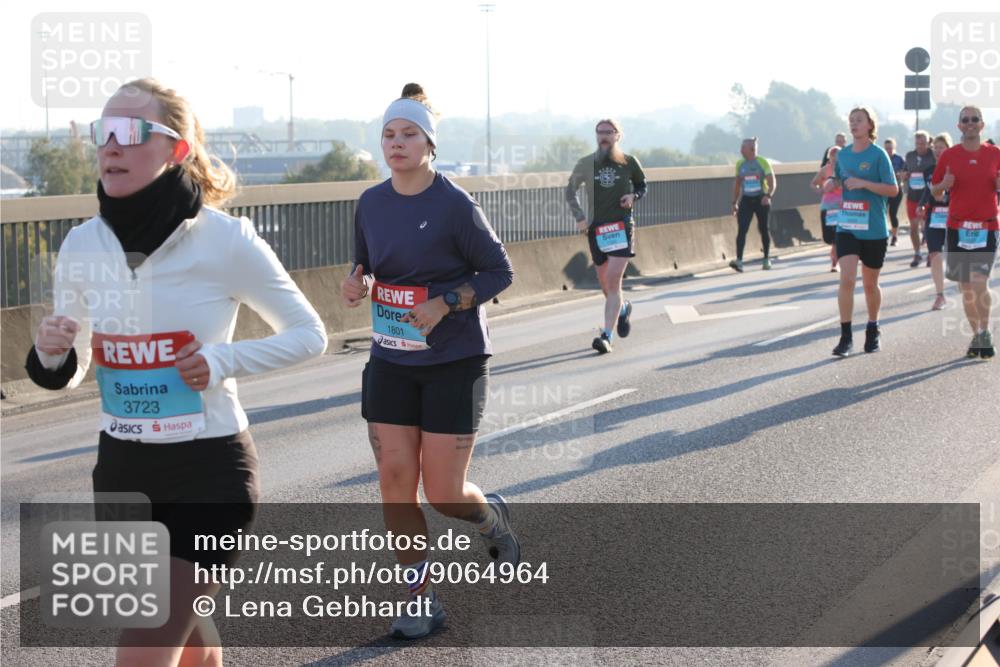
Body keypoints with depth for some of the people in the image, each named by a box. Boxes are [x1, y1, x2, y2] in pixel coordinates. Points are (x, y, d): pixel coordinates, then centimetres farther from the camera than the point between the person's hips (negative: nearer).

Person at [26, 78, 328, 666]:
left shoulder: (225, 240, -14)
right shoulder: (82, 247, -1)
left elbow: (309, 335, -4)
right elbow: (69, 373, 11)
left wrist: (224, 362, -19)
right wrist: (51, 356, -12)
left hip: (209, 470, -5)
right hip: (121, 471, 5)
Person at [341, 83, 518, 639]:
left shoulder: (455, 205, -13)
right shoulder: (371, 203, 3)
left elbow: (500, 271, -7)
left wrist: (445, 304, -19)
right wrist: (357, 283, -5)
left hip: (454, 362, -5)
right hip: (391, 360, 5)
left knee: (444, 494, -3)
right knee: (395, 482, -1)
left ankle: (494, 517, 33)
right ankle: (422, 600, 13)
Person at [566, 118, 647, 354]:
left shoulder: (629, 162, 1)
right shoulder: (586, 164, 3)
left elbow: (642, 185, 17)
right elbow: (571, 191, 14)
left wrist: (634, 196, -5)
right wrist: (579, 217, 3)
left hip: (622, 227, -3)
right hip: (596, 229, 3)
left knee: (613, 281, -14)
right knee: (606, 285, 12)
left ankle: (607, 336, -16)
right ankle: (623, 308, 45)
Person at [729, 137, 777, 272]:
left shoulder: (763, 163, -7)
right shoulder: (740, 164, 6)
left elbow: (773, 183, -10)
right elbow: (737, 184, 16)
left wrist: (768, 195, -27)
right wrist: (734, 202, 13)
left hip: (761, 200, -3)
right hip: (746, 200, 3)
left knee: (763, 229, 8)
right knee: (741, 230, -12)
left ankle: (767, 260, 23)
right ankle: (739, 261, -20)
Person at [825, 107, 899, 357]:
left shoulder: (878, 154, -7)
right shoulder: (843, 154, 7)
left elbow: (893, 189, -10)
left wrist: (863, 183, -20)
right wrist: (832, 183, 0)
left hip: (874, 230, -3)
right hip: (847, 227, 3)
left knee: (870, 284, 10)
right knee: (847, 279, -13)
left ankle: (873, 331, 31)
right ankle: (846, 337, -10)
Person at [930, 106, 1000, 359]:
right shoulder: (949, 155, 3)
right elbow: (935, 192, 8)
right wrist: (944, 185, -13)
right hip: (957, 226, 2)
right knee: (966, 287, 6)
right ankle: (976, 335, 18)